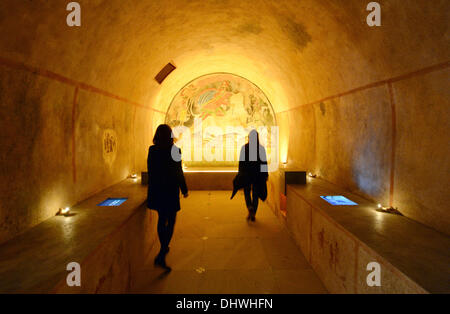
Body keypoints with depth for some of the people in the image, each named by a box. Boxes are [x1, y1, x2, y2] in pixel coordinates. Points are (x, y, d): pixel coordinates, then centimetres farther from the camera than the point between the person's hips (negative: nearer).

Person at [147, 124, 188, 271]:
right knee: (170, 223, 4)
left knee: (161, 219, 20)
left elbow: (150, 171, 4)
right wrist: (184, 190, 0)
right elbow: (178, 172, -12)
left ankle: (164, 248, 36)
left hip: (156, 190, 5)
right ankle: (161, 255, -4)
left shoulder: (152, 150, -2)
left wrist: (153, 188, 17)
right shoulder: (175, 150, -14)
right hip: (170, 190, -5)